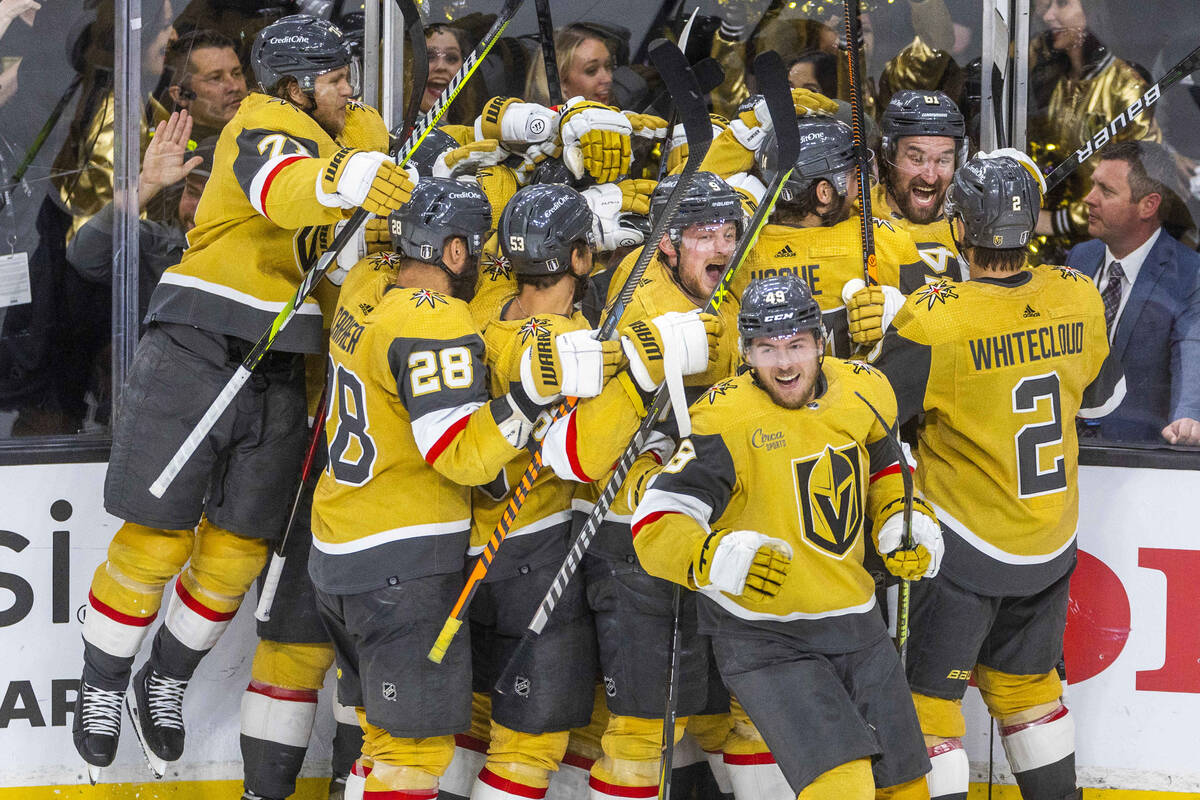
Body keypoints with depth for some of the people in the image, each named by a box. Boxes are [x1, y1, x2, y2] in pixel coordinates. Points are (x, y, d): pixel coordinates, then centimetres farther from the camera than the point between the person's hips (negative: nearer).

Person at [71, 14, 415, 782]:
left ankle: (165, 683, 28)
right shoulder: (263, 130, -13)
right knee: (156, 538, -2)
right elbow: (285, 191, -35)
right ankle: (101, 687, 15)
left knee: (238, 549, 8)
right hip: (197, 348, -7)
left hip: (280, 371, 7)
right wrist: (347, 181, -55)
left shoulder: (358, 135, 16)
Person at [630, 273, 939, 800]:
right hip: (764, 638, -6)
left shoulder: (864, 393, 1)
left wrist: (904, 520, 5)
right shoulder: (726, 421, -17)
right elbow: (655, 526, -21)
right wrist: (716, 559, -38)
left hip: (855, 624, 6)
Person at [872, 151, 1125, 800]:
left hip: (967, 546, -5)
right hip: (1053, 541, 5)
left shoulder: (934, 321, -23)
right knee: (1023, 680, 22)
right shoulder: (1078, 298, -7)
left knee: (932, 696, 5)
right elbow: (1100, 396, 11)